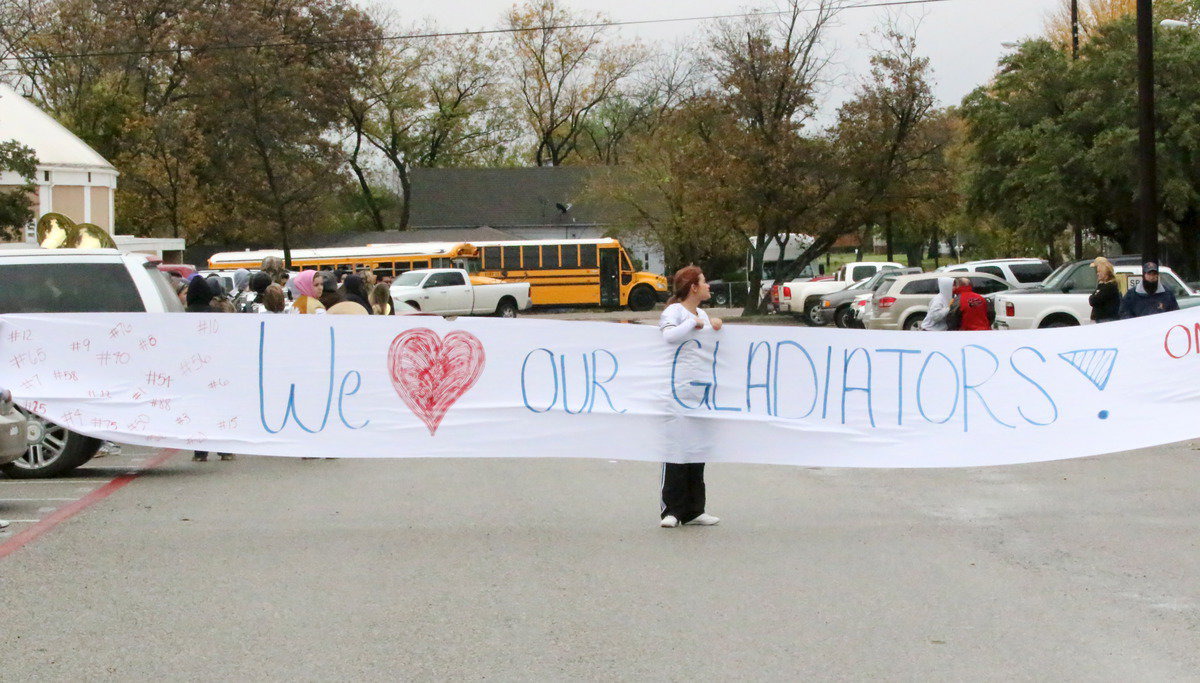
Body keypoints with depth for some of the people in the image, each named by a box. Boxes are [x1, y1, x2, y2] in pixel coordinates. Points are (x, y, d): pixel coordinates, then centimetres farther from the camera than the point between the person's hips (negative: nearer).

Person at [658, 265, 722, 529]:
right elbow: (669, 335, -25)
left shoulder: (702, 314, 19)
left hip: (701, 390, 8)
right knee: (677, 447, -8)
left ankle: (693, 509, 14)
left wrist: (716, 327, 12)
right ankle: (671, 510, -3)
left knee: (698, 447, 9)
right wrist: (694, 323, -15)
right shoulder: (674, 311, -5)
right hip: (679, 389, -8)